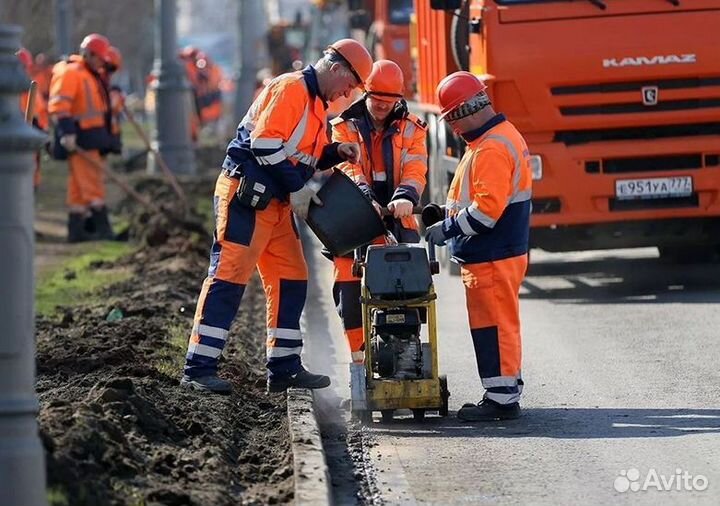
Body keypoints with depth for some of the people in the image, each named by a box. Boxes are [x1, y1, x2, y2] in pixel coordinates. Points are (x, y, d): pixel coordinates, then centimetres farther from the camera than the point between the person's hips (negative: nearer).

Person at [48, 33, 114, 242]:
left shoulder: (92, 75, 20)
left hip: (92, 138, 10)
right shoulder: (70, 73, -12)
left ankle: (76, 230, 14)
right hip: (79, 138, -10)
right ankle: (103, 228, -16)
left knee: (79, 186, 11)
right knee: (92, 182, -13)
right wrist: (66, 132, -29)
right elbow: (58, 105, -21)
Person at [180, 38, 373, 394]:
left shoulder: (316, 102, 20)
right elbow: (265, 143, -20)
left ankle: (284, 367, 16)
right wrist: (297, 187, -17)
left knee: (291, 279, 10)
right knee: (229, 276, -12)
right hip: (246, 195, -10)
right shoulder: (291, 88, -12)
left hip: (276, 203, 10)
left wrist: (335, 152, 5)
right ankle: (198, 368, -13)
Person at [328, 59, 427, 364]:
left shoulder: (411, 129, 9)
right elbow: (347, 167, -11)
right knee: (351, 287, -6)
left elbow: (414, 170, -6)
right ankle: (359, 354, 2)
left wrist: (405, 197, -28)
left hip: (397, 220, 1)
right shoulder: (345, 128, 6)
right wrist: (363, 196, -30)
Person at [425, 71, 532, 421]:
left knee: (493, 326, -6)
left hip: (492, 258, -11)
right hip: (499, 252, 11)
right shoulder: (502, 137, 15)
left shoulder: (491, 149, -19)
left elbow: (486, 209, -25)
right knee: (499, 325, 15)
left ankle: (501, 398, -2)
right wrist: (450, 224, 15)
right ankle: (506, 392, 21)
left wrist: (446, 229, -16)